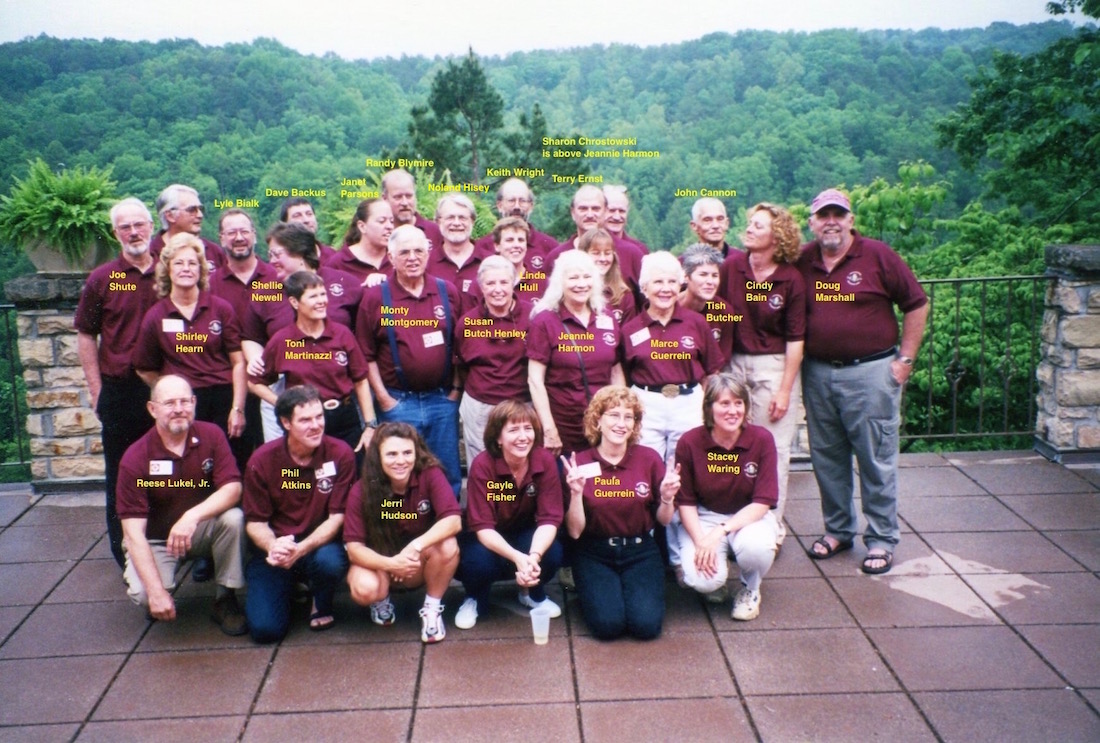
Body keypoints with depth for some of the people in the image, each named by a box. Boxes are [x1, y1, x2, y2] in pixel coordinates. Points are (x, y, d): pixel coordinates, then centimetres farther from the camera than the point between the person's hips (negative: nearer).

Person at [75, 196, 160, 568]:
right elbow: (86, 336, 4)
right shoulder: (102, 279, 1)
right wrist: (97, 391, -1)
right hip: (120, 391, -1)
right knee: (121, 476, 8)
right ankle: (126, 557, 19)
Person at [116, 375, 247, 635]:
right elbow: (134, 531, -22)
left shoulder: (211, 435, -13)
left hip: (200, 532, 2)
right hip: (155, 539, -2)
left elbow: (233, 488, -20)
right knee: (143, 594, -29)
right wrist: (156, 591, -31)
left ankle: (225, 601, -10)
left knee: (233, 518, -29)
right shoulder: (136, 458, -19)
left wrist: (192, 516, -40)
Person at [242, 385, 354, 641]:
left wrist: (301, 549, -28)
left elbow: (337, 516, -11)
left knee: (330, 561, -37)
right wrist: (272, 546, -27)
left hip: (319, 543, -1)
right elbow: (255, 521, -3)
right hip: (275, 547, 1)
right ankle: (290, 587, 22)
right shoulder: (262, 460, -9)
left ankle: (321, 604, 2)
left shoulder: (340, 454, -13)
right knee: (265, 628, -15)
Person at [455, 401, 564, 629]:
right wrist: (517, 557, -45)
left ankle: (533, 594, 8)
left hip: (526, 534, 2)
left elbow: (549, 518, -21)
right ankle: (475, 599, 4)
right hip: (488, 539, -2)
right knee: (477, 562, -35)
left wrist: (534, 556, -42)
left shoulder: (546, 461, -21)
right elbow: (483, 527, -28)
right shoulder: (482, 465, -27)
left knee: (553, 554, -29)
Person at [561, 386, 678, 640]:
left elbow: (663, 520, 5)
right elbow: (575, 531, -8)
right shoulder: (579, 463, -9)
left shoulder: (649, 458, -5)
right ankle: (592, 590, 12)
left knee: (647, 624, -20)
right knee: (608, 623, -22)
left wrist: (667, 497, -17)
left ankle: (633, 588, 13)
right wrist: (576, 493, -24)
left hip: (640, 552, 1)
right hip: (595, 555, -1)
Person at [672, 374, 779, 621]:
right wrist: (700, 541, -22)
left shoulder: (762, 439, -15)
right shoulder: (689, 443, -15)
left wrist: (720, 531, -27)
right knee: (702, 579, -28)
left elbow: (763, 501, -15)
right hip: (703, 518, 0)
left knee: (756, 546, -35)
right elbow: (685, 501, -6)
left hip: (749, 516, 1)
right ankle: (717, 580, 13)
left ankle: (750, 590, 1)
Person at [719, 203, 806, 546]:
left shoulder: (791, 280, -10)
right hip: (736, 363, 4)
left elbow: (795, 339, -8)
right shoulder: (731, 266, -2)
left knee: (773, 450, 3)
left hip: (775, 366, -3)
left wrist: (784, 390, -10)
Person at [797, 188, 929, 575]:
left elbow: (916, 304, 0)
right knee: (826, 458, 12)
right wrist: (798, 364, 9)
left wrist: (905, 359, -3)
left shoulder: (877, 256, -5)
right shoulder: (803, 261, 5)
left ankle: (881, 540, 13)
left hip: (871, 372, -4)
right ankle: (838, 530, 27)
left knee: (876, 459, 2)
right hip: (817, 373, 4)